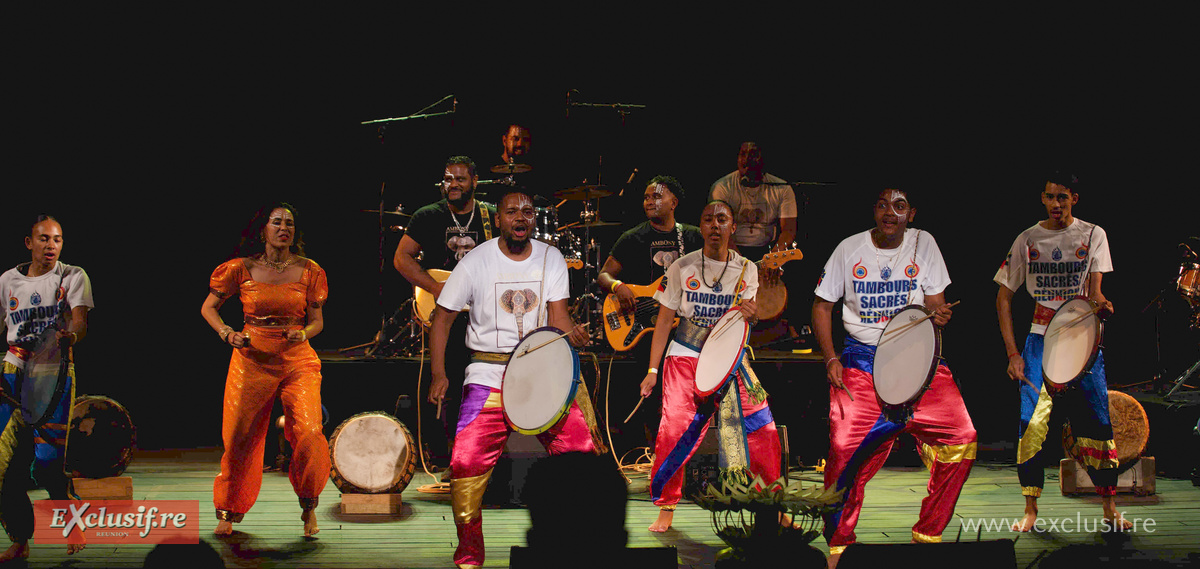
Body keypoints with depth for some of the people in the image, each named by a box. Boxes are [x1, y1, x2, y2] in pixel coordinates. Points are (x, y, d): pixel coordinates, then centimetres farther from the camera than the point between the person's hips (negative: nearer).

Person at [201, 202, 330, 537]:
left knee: (309, 432, -17)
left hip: (297, 361, 0)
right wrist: (226, 333, -7)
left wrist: (303, 333, -11)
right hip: (251, 359, 0)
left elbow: (317, 322, 11)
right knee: (239, 437, 3)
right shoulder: (242, 269, 1)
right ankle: (228, 512, 25)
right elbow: (208, 308, 11)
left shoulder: (308, 271, 4)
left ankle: (309, 507, 5)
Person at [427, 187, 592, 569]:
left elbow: (557, 315, -1)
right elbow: (442, 317, 2)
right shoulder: (476, 262, -2)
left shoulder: (551, 260, 5)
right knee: (467, 462, -16)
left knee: (580, 448, -11)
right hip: (489, 375, -2)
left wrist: (572, 334, -25)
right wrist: (438, 374, -6)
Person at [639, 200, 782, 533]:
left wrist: (750, 314, -14)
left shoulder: (747, 270, 3)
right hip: (685, 357, -1)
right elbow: (664, 320, 3)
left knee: (763, 431, -8)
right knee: (674, 430, -16)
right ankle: (666, 509, 1)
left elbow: (745, 319, 12)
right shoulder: (682, 267, -1)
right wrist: (652, 370, -2)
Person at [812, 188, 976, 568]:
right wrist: (831, 359, -1)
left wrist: (938, 317, -17)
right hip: (861, 360, -1)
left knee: (961, 438, -17)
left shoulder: (923, 244, 5)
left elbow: (935, 305, 8)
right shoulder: (849, 249, 4)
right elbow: (822, 306, 10)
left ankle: (928, 535, 1)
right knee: (846, 447, -19)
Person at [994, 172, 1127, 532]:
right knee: (1031, 423, -10)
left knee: (1097, 424, -3)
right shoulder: (1028, 240, 5)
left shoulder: (1093, 236, 5)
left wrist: (1101, 304, -28)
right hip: (1041, 339, 0)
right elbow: (1004, 298, 7)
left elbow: (1094, 292, -2)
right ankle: (1030, 510, -1)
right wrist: (1013, 353, -2)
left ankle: (1109, 508, 9)